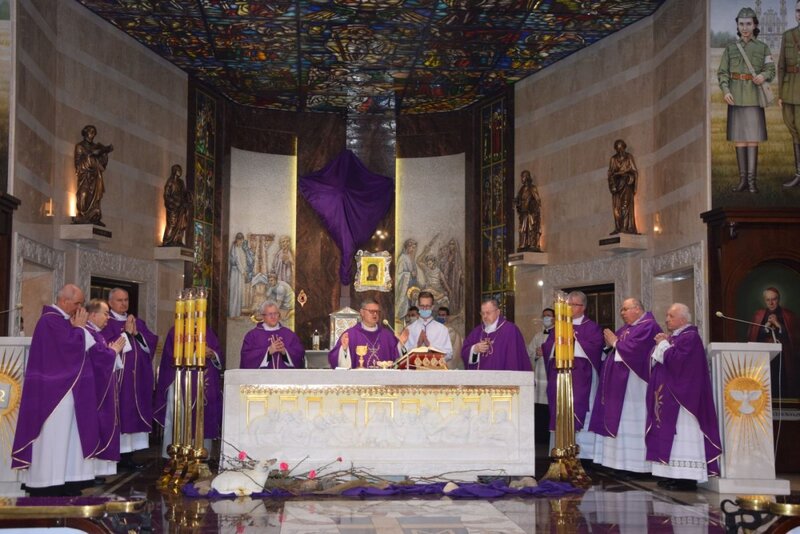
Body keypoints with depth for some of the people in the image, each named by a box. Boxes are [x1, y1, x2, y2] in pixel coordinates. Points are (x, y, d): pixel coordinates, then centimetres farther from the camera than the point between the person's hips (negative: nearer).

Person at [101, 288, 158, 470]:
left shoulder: (137, 322, 17)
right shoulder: (106, 323, -2)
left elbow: (151, 342, 8)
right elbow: (108, 346, -16)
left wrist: (136, 333, -7)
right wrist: (126, 333, -12)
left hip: (137, 377, 6)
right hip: (117, 377, -6)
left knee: (133, 413, 5)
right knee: (119, 413, -7)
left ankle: (128, 455, 9)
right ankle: (117, 456, -3)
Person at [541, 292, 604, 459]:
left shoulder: (591, 327, 5)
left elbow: (595, 347, -11)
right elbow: (547, 348, 11)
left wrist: (574, 340, -10)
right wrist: (558, 341, -8)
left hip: (580, 377, -5)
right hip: (558, 374, 5)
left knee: (578, 412, -9)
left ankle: (580, 452, -6)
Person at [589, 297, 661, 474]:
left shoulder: (648, 326, -10)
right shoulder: (627, 327, 19)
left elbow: (633, 348, -21)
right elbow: (619, 347, 18)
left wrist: (615, 342, -8)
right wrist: (611, 340, -3)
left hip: (633, 382, -10)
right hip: (618, 381, 10)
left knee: (632, 422, -8)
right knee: (616, 420, 8)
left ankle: (637, 464, -3)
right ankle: (621, 461, 11)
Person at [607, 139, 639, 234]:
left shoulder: (629, 157, 7)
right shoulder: (613, 159, 13)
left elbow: (634, 171, 5)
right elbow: (610, 173, 11)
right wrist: (612, 185, -4)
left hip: (626, 183, -3)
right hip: (617, 183, 3)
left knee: (626, 205, -13)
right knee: (617, 206, -4)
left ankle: (626, 227, -17)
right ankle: (618, 228, -5)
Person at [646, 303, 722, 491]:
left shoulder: (690, 337, -11)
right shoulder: (674, 336, 18)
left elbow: (676, 360, -22)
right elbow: (657, 360, 18)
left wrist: (663, 344, -8)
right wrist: (663, 344, 2)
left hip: (681, 396, -10)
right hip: (668, 396, 10)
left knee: (682, 432, -9)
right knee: (671, 434, 8)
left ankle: (687, 477, -8)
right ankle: (675, 475, 10)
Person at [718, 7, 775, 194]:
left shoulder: (763, 47, 4)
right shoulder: (730, 48, 7)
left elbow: (771, 71, 1)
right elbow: (722, 73, 2)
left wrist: (763, 76, -24)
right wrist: (725, 91, -17)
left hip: (753, 97, -1)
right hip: (736, 96, 2)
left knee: (752, 136, -7)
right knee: (738, 137, 1)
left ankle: (752, 180, -5)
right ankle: (743, 179, 6)